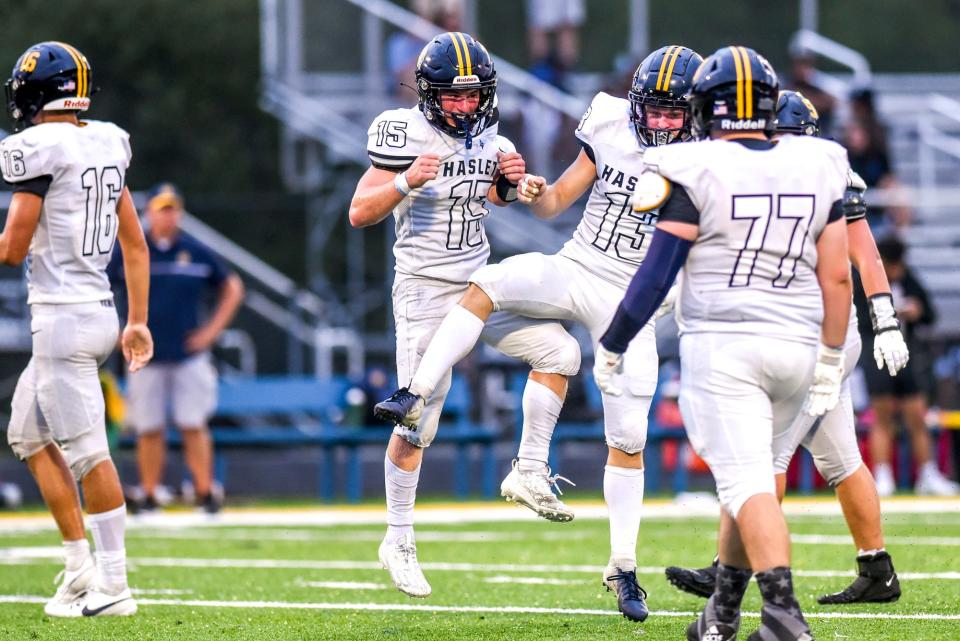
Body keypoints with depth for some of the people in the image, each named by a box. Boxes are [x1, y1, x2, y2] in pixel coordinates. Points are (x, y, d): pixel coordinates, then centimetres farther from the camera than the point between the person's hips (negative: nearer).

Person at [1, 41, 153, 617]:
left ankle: (113, 586, -4)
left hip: (63, 317, -9)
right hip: (100, 310, 9)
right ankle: (82, 569, 16)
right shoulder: (105, 146, 11)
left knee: (87, 451, -6)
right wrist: (138, 322, 19)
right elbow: (136, 245, 14)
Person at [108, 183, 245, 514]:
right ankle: (149, 496, 8)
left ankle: (205, 493, -1)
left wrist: (212, 330, 5)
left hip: (189, 354, 0)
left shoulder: (197, 252, 4)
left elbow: (232, 289, 14)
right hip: (144, 356, 0)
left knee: (194, 426, -5)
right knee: (149, 430, 2)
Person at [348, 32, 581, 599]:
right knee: (417, 424, -2)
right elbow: (360, 213, -14)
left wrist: (508, 183, 0)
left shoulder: (487, 137, 4)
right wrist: (406, 181, -30)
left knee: (560, 352, -5)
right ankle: (398, 543, 12)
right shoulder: (405, 134, -14)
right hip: (426, 291, -6)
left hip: (480, 285, 6)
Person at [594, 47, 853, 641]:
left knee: (747, 480, -9)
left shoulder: (695, 173, -7)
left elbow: (657, 273, -6)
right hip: (796, 347, 5)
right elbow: (837, 277, 7)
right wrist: (830, 362, 16)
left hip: (721, 344, -5)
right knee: (750, 475, 18)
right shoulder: (817, 169, 6)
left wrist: (611, 347, 4)